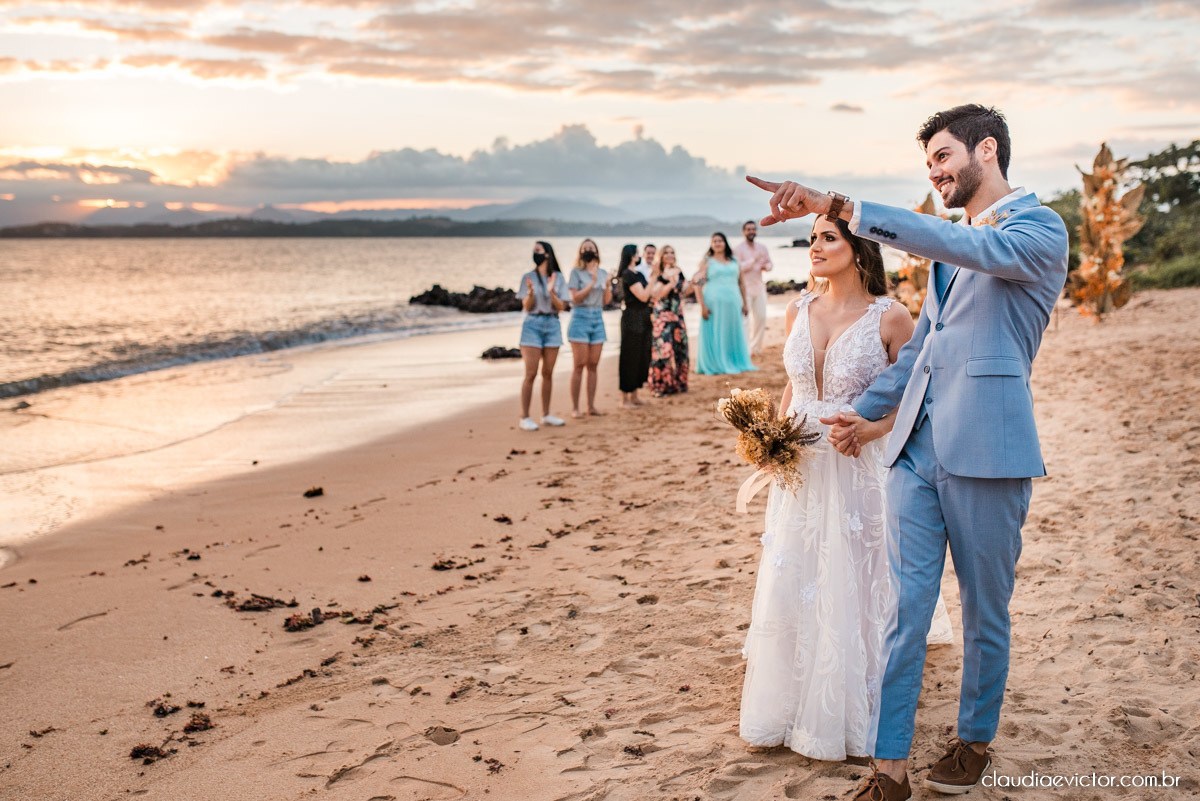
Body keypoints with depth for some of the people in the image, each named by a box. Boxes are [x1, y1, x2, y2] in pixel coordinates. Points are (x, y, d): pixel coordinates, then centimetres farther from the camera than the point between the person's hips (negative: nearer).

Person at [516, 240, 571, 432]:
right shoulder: (529, 277, 1)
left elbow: (561, 306, -1)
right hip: (533, 324, -2)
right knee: (531, 374, -7)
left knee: (548, 373, 8)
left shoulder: (558, 277, 4)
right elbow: (526, 307, -1)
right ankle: (525, 417, -5)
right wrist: (531, 292, -20)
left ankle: (546, 415, 17)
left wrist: (551, 292, -18)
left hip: (552, 325, 2)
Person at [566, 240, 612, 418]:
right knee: (580, 365, -6)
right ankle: (575, 408, -3)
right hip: (580, 318, -4)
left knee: (593, 365, 5)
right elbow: (575, 297, -10)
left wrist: (607, 285, -7)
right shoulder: (576, 272, 0)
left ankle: (591, 406, 9)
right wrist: (592, 283, -16)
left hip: (598, 319, 5)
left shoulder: (603, 274, 13)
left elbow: (607, 301, 10)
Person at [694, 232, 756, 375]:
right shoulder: (707, 261, 1)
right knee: (715, 335, -3)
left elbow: (741, 283, 17)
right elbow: (696, 284, -6)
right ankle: (715, 366, 3)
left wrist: (744, 303, 12)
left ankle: (736, 364, 16)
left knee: (734, 334, 7)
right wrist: (702, 305, -14)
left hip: (732, 303, 4)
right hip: (714, 303, -4)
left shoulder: (733, 261, 13)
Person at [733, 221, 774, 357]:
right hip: (744, 288, -6)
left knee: (761, 317, 7)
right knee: (744, 318, -11)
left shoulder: (762, 248, 12)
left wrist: (765, 266, -5)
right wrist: (753, 260, -22)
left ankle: (756, 347, 20)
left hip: (759, 287, 6)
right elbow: (738, 267, -17)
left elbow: (770, 264, 18)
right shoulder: (737, 249, -7)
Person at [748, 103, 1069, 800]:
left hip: (985, 450, -6)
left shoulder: (1039, 227, -4)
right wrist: (870, 415, 22)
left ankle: (974, 742, 29)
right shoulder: (955, 240, 20)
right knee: (906, 607, 3)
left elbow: (959, 246, -24)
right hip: (917, 447, 6)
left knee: (985, 612, 9)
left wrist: (838, 207, -29)